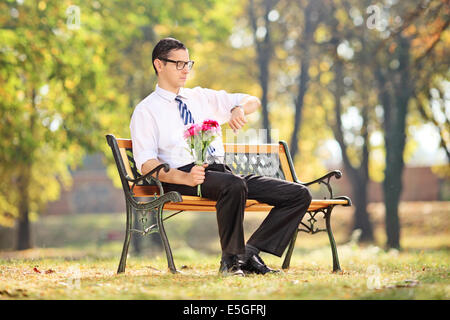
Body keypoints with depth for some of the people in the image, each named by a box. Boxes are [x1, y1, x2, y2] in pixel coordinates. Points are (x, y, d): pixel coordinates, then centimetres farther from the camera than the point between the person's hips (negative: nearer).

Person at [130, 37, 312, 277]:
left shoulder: (202, 97, 24)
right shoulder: (146, 110, 7)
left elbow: (253, 102, 24)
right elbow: (146, 164, -6)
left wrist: (239, 108, -3)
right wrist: (184, 177, -24)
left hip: (223, 171, 7)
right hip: (183, 175, -7)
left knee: (300, 195, -6)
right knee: (234, 185, -40)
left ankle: (251, 253, -12)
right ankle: (230, 260, -24)